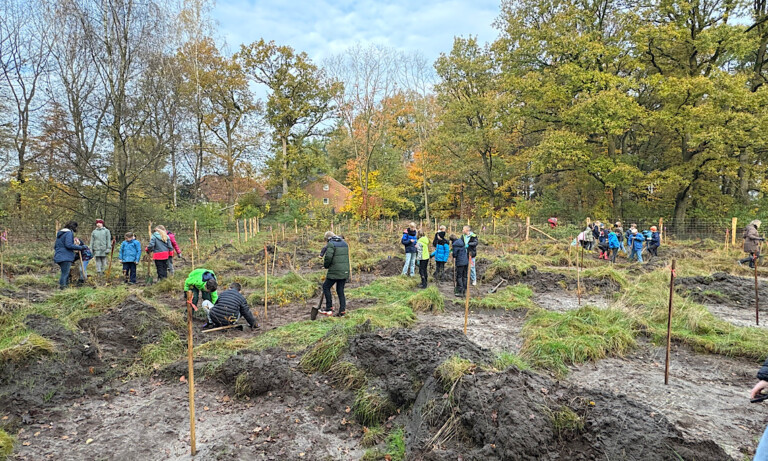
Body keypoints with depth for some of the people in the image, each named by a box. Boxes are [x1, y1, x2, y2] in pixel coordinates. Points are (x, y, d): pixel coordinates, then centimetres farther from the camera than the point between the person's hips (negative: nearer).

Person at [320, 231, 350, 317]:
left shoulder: (331, 244, -7)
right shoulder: (345, 243, 15)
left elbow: (328, 256, -20)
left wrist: (326, 265, -1)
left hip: (335, 271, -7)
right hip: (345, 271, 7)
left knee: (326, 287, 9)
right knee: (340, 290, 12)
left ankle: (329, 309, 6)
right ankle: (342, 311, 10)